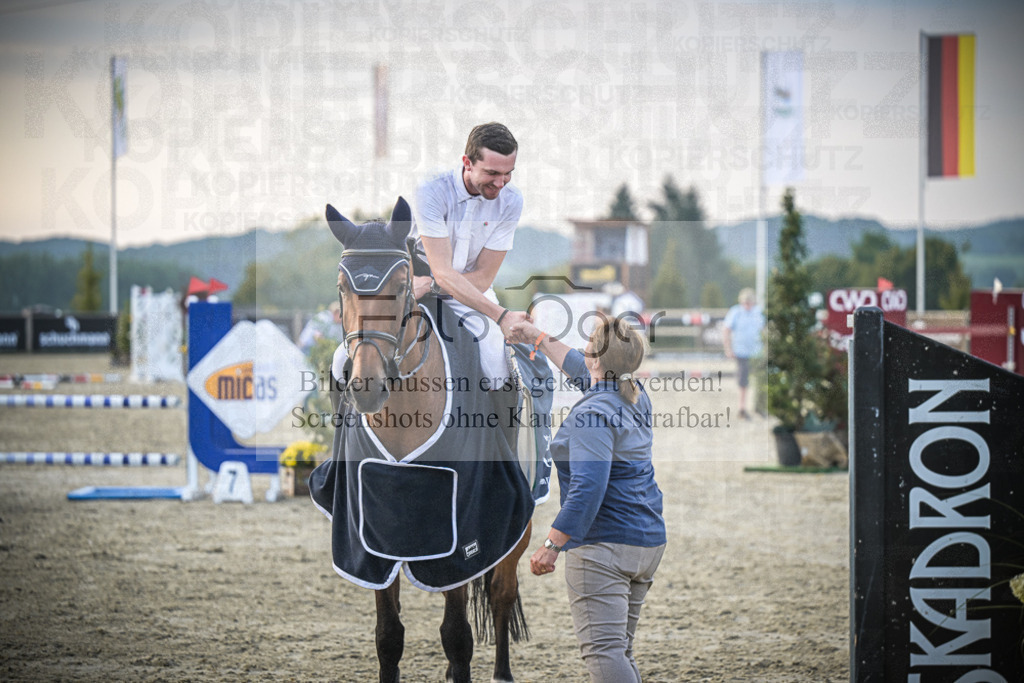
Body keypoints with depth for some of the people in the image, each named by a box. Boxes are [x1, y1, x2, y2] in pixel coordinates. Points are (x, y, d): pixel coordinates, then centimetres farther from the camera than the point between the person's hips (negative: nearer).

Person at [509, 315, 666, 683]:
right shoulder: (635, 397, 11)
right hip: (648, 541, 10)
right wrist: (540, 339, 43)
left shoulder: (592, 412, -17)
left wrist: (552, 545, -24)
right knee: (621, 650, 13)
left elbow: (588, 486, -26)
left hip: (602, 545, -10)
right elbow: (583, 371, 32)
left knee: (602, 652, -14)